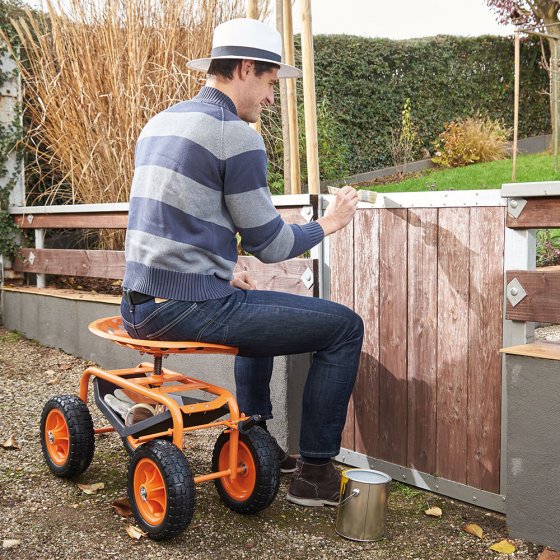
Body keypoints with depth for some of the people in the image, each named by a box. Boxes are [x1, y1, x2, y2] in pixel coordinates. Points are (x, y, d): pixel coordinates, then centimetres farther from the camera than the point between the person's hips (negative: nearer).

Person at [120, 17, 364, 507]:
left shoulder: (159, 124, 16)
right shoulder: (236, 135, -12)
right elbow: (269, 245, -9)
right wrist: (329, 223, 8)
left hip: (140, 305, 10)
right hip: (188, 309, -10)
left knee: (257, 305, 35)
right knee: (345, 326, -2)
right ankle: (314, 471, 8)